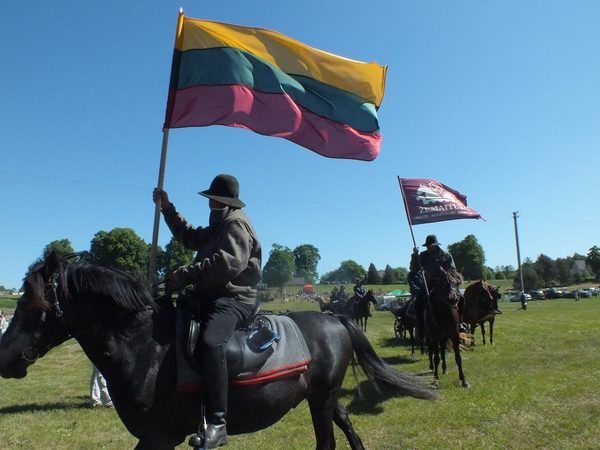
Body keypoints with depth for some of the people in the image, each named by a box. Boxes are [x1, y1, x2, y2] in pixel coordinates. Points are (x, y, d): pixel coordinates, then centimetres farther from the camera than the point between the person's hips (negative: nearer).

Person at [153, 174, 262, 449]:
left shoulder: (236, 223, -9)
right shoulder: (218, 225, 25)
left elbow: (228, 264, -24)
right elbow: (190, 237, 34)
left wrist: (185, 275, -19)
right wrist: (167, 208, 28)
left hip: (234, 298, -11)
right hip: (210, 297, 11)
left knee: (210, 342, -36)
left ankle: (217, 423, -33)